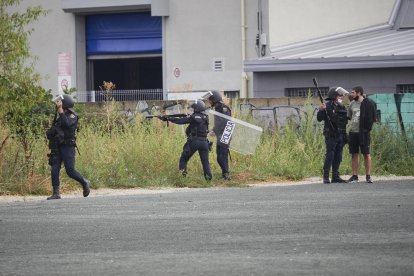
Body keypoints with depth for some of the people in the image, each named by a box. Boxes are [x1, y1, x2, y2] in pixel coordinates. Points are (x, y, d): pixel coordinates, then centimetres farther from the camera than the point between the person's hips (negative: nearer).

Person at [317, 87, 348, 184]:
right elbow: (319, 118, -13)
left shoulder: (342, 107, 13)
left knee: (338, 156, 8)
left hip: (341, 136, 7)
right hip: (331, 135, -7)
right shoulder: (328, 106, -7)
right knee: (330, 155, -9)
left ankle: (335, 176, 12)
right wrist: (321, 110, -31)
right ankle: (326, 176, -7)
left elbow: (345, 120, 21)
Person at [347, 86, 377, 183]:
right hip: (353, 132, 5)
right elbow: (348, 116, 22)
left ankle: (368, 176, 3)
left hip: (364, 132, -5)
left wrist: (367, 127, -8)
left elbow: (373, 117, -4)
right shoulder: (352, 104, 10)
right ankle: (354, 176, 11)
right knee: (354, 154, 7)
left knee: (366, 154, -1)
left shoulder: (368, 103, -7)